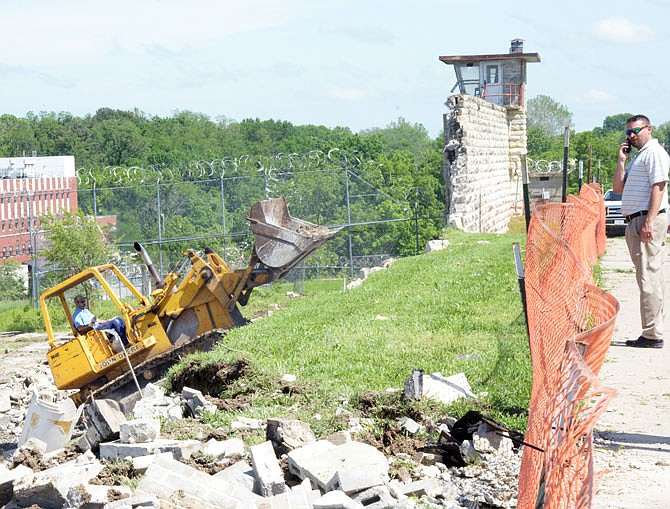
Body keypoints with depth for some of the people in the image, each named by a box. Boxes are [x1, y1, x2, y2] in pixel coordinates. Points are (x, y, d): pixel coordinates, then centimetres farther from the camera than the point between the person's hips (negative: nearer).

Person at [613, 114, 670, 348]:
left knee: (649, 277, -11)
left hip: (648, 219, -10)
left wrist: (649, 222, -23)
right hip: (635, 222, 10)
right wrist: (622, 160, 10)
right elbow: (618, 188, 20)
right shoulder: (636, 157, 23)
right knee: (650, 277, 10)